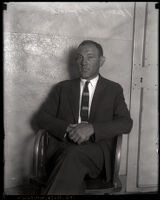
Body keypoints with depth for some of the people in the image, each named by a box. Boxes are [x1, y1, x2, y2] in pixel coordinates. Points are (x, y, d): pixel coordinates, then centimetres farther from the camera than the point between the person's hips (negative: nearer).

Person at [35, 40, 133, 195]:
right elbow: (42, 118, 11)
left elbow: (126, 123, 2)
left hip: (96, 149, 0)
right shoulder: (62, 88, 19)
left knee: (74, 154, -36)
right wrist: (68, 129, -10)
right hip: (62, 147, 1)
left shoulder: (114, 90, 15)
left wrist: (92, 128, -15)